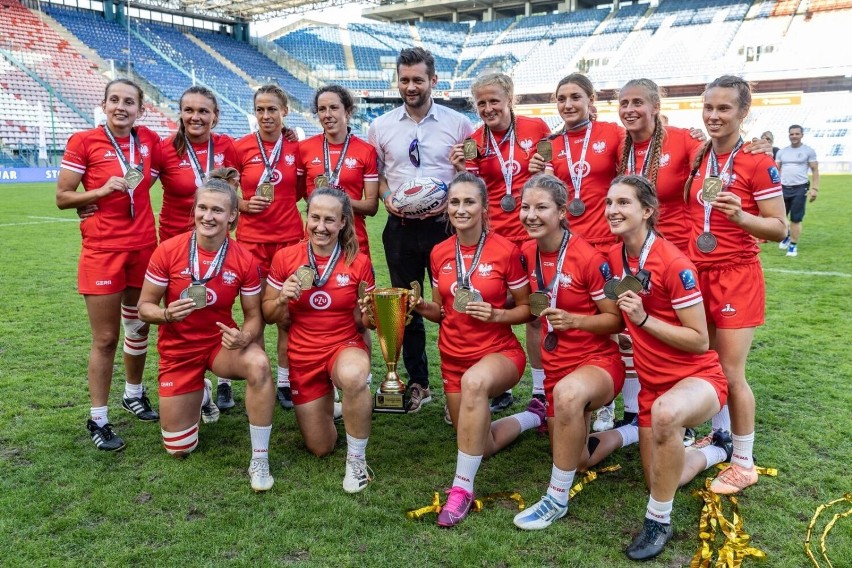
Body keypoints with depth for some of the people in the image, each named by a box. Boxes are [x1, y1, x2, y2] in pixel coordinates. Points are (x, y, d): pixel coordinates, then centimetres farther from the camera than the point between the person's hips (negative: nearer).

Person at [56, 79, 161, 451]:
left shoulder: (150, 141, 4)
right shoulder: (83, 142, -6)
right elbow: (62, 198, -5)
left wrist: (132, 188, 4)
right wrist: (102, 191, -19)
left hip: (144, 246, 4)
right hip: (103, 250, -4)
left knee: (139, 326, 16)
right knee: (106, 338, -1)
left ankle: (134, 395, 37)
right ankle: (98, 420, 13)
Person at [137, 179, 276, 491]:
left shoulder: (244, 260, -14)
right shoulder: (168, 251, -16)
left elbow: (253, 315, -5)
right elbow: (144, 307, -7)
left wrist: (244, 337, -28)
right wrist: (167, 314, -30)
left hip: (221, 341, 0)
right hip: (178, 349, 1)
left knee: (259, 364, -37)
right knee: (179, 449, 5)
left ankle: (260, 460, -20)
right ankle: (201, 394, 39)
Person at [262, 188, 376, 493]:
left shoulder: (359, 262, -10)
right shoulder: (285, 257, -8)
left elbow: (367, 321, 0)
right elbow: (270, 316, 0)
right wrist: (283, 298, -20)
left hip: (346, 346, -2)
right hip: (303, 355, 2)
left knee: (353, 376, -41)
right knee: (320, 448, 10)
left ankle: (356, 459, -15)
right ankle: (326, 407, 47)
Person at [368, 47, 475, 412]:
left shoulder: (457, 123, 1)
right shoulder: (381, 126, 7)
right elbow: (374, 173, 14)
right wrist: (386, 197, -6)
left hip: (444, 223, -2)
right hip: (400, 226, 3)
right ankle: (417, 383, 24)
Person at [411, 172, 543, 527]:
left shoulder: (505, 251, -13)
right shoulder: (439, 253, -1)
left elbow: (526, 309, -4)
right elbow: (442, 311, 10)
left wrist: (496, 315, -23)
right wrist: (422, 307, -12)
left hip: (500, 353, -5)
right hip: (454, 357, 5)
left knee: (474, 381, -43)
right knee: (484, 446, 16)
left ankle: (462, 487, -29)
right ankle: (533, 416, 47)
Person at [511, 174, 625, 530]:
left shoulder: (588, 257, -19)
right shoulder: (528, 253, -1)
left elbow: (616, 320, -14)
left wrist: (573, 320, -27)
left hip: (599, 361, -6)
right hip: (555, 365, 7)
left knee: (568, 393, -42)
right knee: (573, 457, 17)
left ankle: (556, 500, -24)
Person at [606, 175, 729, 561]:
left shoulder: (674, 264, -22)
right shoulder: (616, 257, -1)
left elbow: (700, 341, -19)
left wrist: (644, 319, -25)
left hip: (698, 376, -7)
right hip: (651, 382, 7)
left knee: (665, 413, -42)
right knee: (659, 481, 13)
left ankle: (659, 521, -20)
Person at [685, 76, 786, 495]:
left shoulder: (758, 162, -11)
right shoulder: (697, 157, 6)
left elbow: (779, 228, -11)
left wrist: (740, 215, -28)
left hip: (736, 278, -6)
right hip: (697, 273, 6)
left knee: (730, 373, 0)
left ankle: (744, 463, 16)